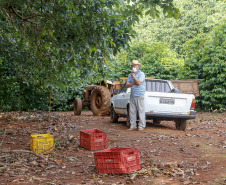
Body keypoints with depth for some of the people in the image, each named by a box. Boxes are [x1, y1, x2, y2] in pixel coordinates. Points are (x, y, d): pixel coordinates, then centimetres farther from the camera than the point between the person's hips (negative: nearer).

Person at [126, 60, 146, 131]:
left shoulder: (141, 74, -3)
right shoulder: (130, 75, 15)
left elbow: (139, 83, -18)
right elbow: (127, 85, 9)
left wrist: (133, 77, -5)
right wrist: (134, 83, -8)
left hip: (140, 96, -6)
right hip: (132, 96, 6)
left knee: (141, 111, -5)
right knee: (132, 111, 4)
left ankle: (141, 126, -1)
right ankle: (133, 126, 10)